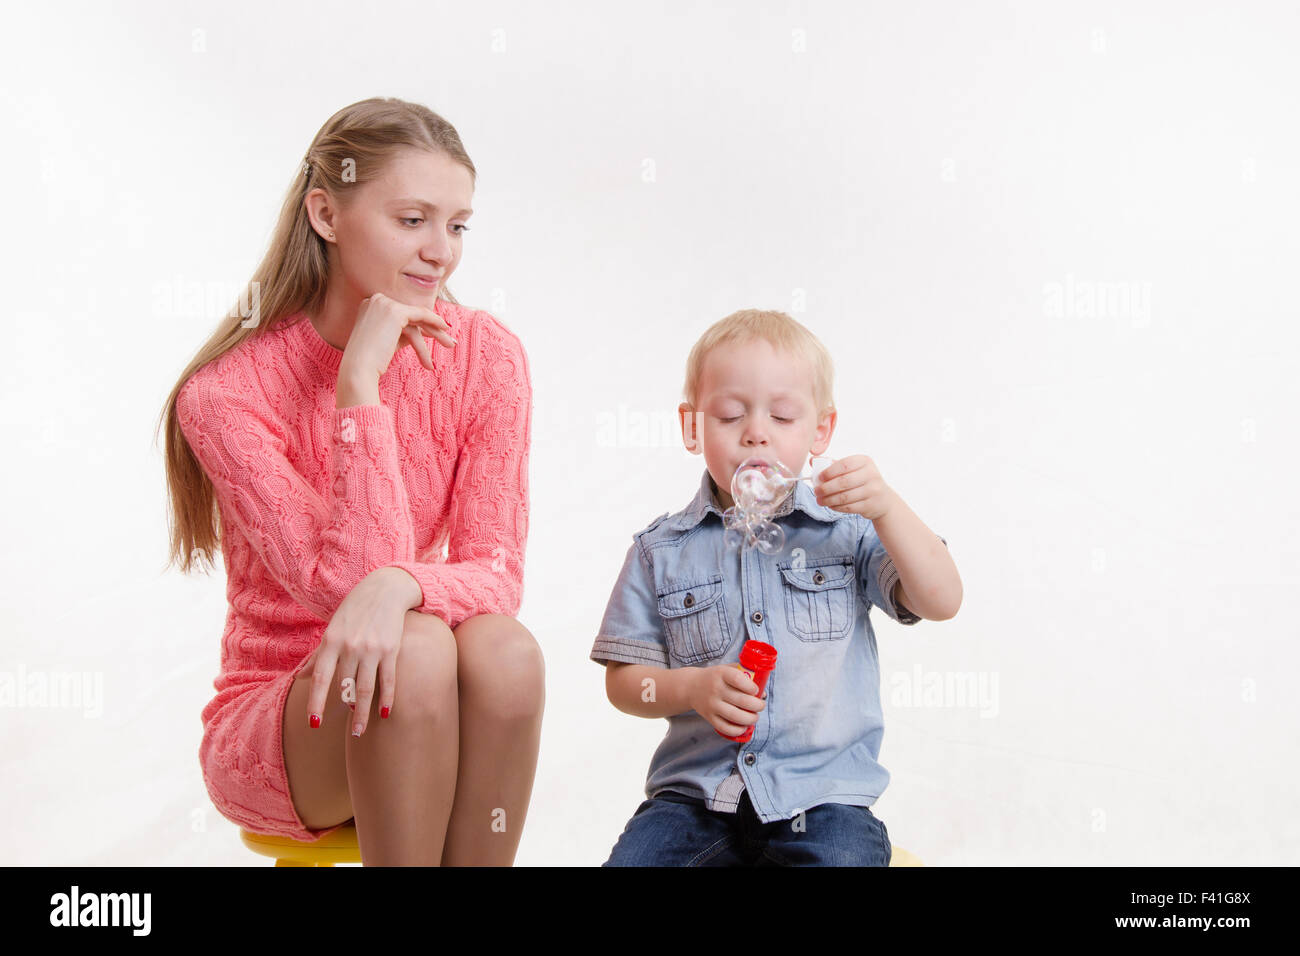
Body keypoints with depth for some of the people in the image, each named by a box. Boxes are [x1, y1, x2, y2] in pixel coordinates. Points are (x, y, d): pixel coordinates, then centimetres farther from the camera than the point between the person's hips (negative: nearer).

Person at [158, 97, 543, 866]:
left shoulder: (486, 356, -6)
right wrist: (361, 379, -27)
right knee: (418, 652, -34)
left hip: (426, 722, 3)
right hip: (271, 723, -3)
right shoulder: (230, 392, -15)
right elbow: (344, 583, -24)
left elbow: (495, 573, -13)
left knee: (504, 647, -31)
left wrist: (400, 587, -36)